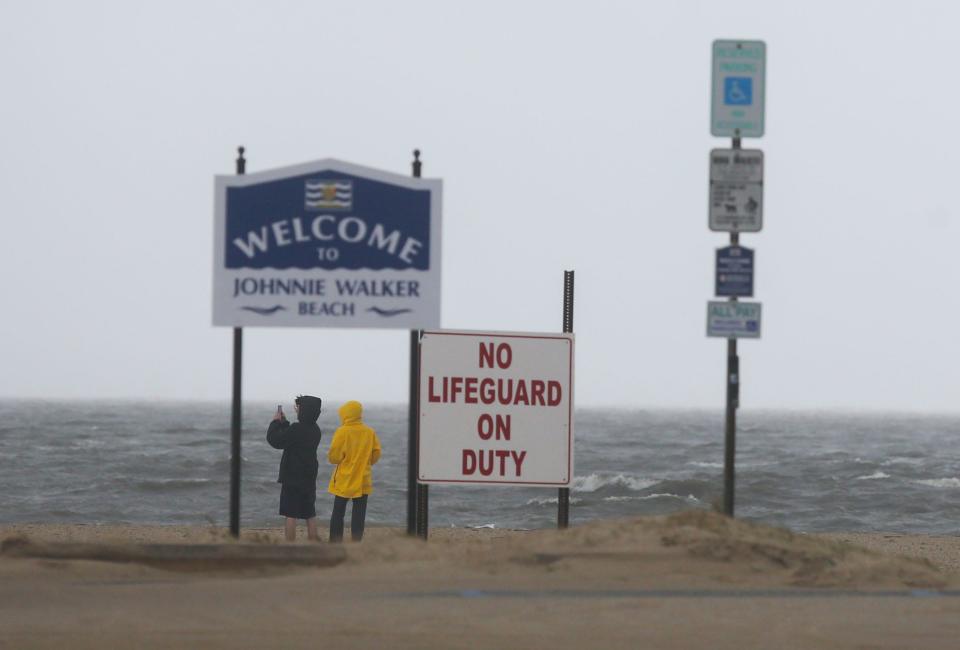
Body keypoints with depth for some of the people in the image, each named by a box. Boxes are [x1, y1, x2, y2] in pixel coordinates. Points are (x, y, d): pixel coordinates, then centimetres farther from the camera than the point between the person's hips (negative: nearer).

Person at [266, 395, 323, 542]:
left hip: (293, 478, -7)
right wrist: (283, 422, 18)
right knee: (310, 514, 13)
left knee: (290, 514, -4)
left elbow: (275, 440, -15)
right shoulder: (315, 430, 5)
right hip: (309, 479, 7)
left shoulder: (297, 429, -21)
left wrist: (275, 422, -2)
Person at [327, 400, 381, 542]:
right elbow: (376, 454, 3)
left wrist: (331, 457, 9)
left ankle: (335, 542, 7)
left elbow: (334, 457, -14)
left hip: (343, 481, -3)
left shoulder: (342, 432, -13)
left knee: (338, 513, 8)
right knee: (359, 514, 6)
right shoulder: (370, 433, -2)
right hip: (363, 482, 3)